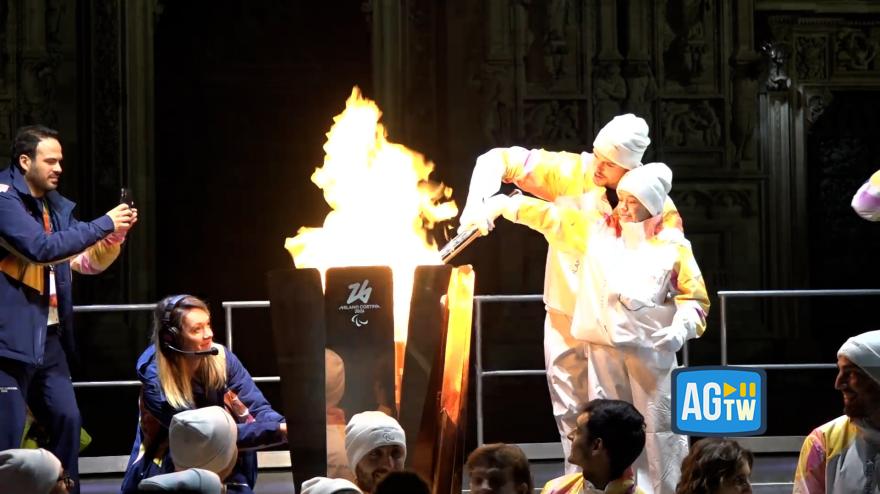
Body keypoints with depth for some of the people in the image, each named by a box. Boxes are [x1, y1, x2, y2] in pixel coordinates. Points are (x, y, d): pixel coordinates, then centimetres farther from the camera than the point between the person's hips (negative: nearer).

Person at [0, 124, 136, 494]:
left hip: (49, 336, 9)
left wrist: (114, 236, -3)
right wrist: (102, 224, -19)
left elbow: (87, 262, 17)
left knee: (67, 420, 10)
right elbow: (41, 247, -24)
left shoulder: (56, 206, 14)